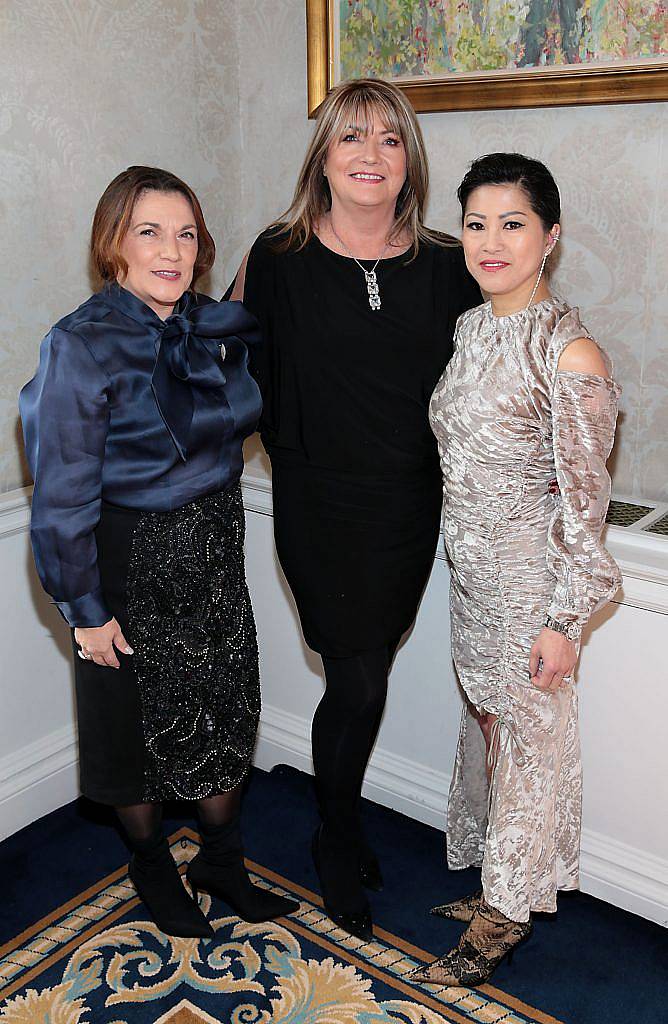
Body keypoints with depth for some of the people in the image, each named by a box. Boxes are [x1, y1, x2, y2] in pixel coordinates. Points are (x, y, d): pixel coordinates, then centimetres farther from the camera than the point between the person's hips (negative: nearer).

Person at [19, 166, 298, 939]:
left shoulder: (214, 328, -1)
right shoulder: (82, 346, -18)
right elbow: (63, 492, -16)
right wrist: (84, 608, -14)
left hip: (215, 549, 6)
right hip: (130, 562, -5)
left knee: (226, 715, 16)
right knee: (138, 722, 14)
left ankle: (221, 861, 39)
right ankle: (151, 865, 40)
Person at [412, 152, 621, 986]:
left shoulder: (571, 353, -19)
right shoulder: (471, 329, 4)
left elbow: (584, 498, -17)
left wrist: (565, 619, -15)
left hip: (530, 576, -7)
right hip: (472, 566, 8)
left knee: (528, 734, 9)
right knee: (486, 719, 19)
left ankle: (506, 914, 29)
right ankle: (497, 883, 40)